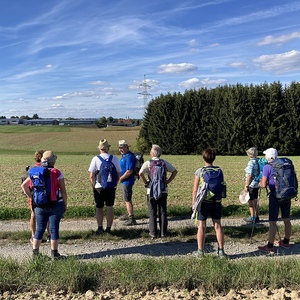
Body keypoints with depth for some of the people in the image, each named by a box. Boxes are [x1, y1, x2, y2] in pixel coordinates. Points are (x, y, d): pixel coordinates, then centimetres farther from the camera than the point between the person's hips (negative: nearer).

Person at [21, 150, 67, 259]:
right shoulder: (57, 173, -9)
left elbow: (23, 185, 7)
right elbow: (63, 191, -8)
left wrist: (32, 197, 11)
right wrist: (65, 204, 2)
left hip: (39, 205, 3)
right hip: (55, 205, -3)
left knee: (39, 229, 12)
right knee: (54, 228, 4)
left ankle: (35, 252, 17)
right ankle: (54, 253, 10)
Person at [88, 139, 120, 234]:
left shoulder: (95, 159, -8)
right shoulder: (114, 159, -1)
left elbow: (91, 176, -8)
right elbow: (118, 175, 3)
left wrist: (94, 187, 3)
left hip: (99, 187, -2)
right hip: (111, 187, 2)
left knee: (99, 208, 12)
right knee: (110, 207, 10)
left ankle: (100, 228, 12)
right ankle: (108, 228, 14)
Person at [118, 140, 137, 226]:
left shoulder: (129, 157, -22)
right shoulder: (124, 156, 11)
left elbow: (129, 171, -28)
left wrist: (120, 178, -17)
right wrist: (120, 178, 11)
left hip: (127, 181, -11)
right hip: (124, 181, 11)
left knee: (127, 200, -5)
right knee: (126, 198, 22)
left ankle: (132, 219, 1)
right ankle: (129, 214, 38)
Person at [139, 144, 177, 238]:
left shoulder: (148, 163, -7)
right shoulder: (165, 162, 3)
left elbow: (140, 173, -19)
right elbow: (174, 171, 4)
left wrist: (146, 182, -6)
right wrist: (168, 181, 5)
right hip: (163, 191, 3)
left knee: (152, 212, 6)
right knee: (163, 211, 10)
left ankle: (153, 233, 9)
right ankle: (163, 232, 13)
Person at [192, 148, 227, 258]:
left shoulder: (200, 171, -10)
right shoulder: (219, 171, -1)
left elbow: (195, 190, -9)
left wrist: (193, 204, 1)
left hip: (203, 202, -3)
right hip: (216, 202, 3)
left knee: (201, 226, 6)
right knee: (218, 225, 12)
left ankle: (200, 251, 13)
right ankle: (221, 250, 15)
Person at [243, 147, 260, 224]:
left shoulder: (251, 163, -19)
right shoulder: (258, 162, 6)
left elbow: (249, 175, -22)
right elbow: (258, 173, 13)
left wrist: (246, 186, -17)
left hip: (251, 185, -8)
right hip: (257, 184, 8)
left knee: (251, 201, 1)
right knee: (255, 201, 15)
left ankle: (252, 218, 8)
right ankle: (256, 217, 23)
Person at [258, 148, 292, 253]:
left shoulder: (267, 167, -10)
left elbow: (263, 185, -11)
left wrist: (260, 183, 12)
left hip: (275, 196, -6)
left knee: (272, 222, -3)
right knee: (286, 220, 15)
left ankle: (270, 247, 0)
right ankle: (286, 242, 29)